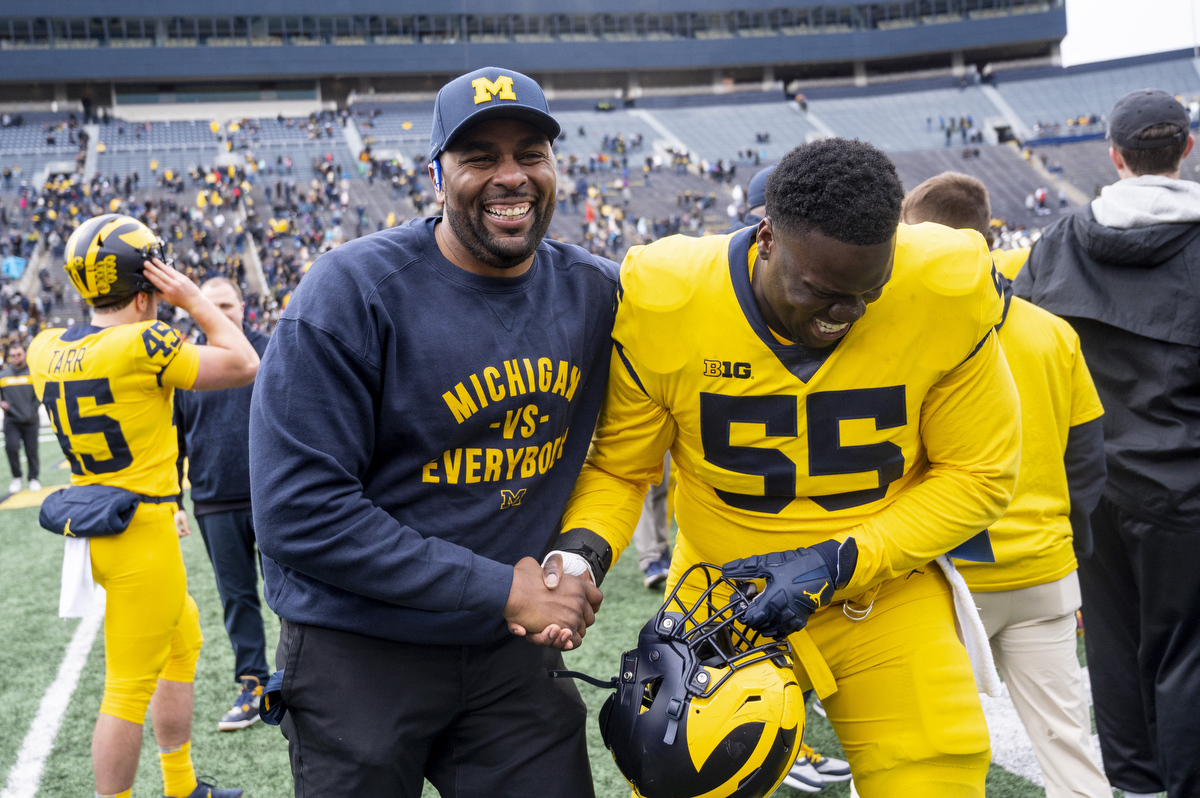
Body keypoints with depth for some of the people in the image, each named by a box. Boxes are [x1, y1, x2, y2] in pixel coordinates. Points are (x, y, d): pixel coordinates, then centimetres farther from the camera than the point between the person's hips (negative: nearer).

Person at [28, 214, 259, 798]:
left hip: (91, 525, 9)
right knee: (130, 688, 1)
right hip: (141, 532, -9)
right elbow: (243, 365, -9)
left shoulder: (47, 350, 2)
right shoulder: (143, 346, -19)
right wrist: (192, 299, -4)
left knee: (183, 641, 25)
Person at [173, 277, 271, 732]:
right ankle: (253, 684, 19)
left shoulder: (271, 352, 2)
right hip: (215, 506, 2)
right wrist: (172, 502, 8)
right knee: (236, 596, 9)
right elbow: (173, 438, 12)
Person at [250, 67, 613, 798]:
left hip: (514, 653, 4)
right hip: (359, 654, -4)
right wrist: (499, 589, -20)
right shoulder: (353, 293, -17)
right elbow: (300, 511, -22)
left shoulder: (595, 293, 0)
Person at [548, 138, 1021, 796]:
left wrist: (837, 563, -18)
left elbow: (978, 474, -9)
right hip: (725, 595, 0)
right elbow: (619, 466, -4)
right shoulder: (665, 301, -19)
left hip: (883, 595, 1)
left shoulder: (944, 293, -19)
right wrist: (579, 551, -25)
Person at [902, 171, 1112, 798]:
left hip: (949, 577, -4)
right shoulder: (1055, 333, 2)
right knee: (1064, 735, 10)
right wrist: (1073, 548, 16)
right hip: (1044, 572, 4)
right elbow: (1085, 456, 6)